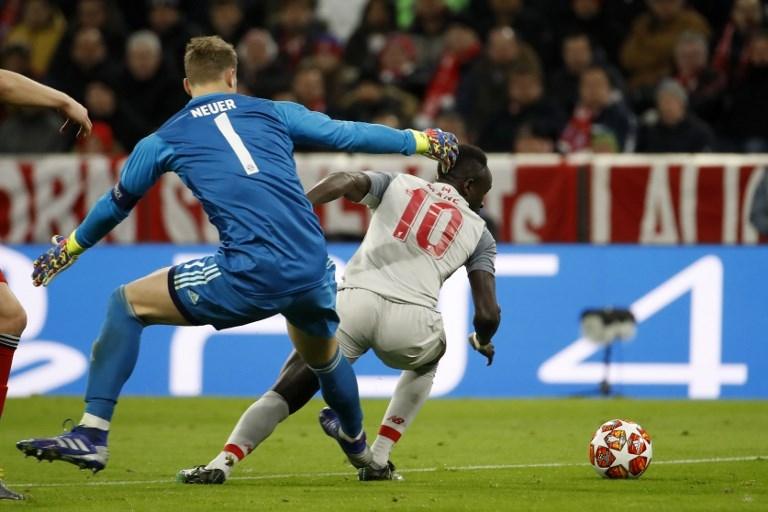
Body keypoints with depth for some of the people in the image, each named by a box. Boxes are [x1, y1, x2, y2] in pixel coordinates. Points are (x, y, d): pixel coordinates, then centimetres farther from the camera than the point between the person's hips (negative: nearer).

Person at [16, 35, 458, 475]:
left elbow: (115, 206, 28)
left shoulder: (163, 141, 14)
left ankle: (92, 435, 1)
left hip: (250, 275, -4)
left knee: (128, 304, 11)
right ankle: (359, 447, 57)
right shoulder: (275, 112, 17)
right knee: (322, 354, 36)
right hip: (313, 270, 4)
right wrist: (422, 141, 38)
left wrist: (68, 249, 46)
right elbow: (350, 135, 22)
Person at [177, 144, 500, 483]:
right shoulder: (478, 231, 22)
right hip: (409, 319, 0)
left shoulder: (397, 185, 25)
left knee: (288, 391, 7)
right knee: (427, 358, 35)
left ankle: (221, 465, -13)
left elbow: (346, 181, 2)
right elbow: (488, 314, 14)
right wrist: (482, 341, 37)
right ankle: (378, 461, 24)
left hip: (354, 302, 0)